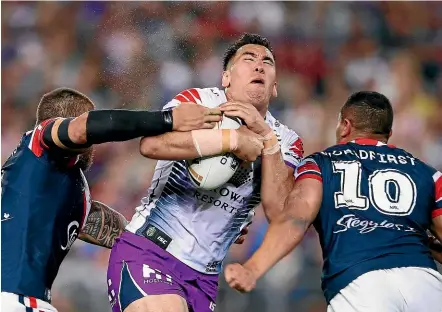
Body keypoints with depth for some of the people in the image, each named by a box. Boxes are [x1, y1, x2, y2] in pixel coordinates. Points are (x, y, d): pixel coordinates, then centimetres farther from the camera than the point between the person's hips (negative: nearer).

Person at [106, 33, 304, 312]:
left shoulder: (286, 142, 6)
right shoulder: (199, 101, -7)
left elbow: (281, 214, -10)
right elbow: (152, 144, -28)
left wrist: (266, 138, -17)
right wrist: (235, 140, -25)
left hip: (204, 278, 5)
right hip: (147, 252, -5)